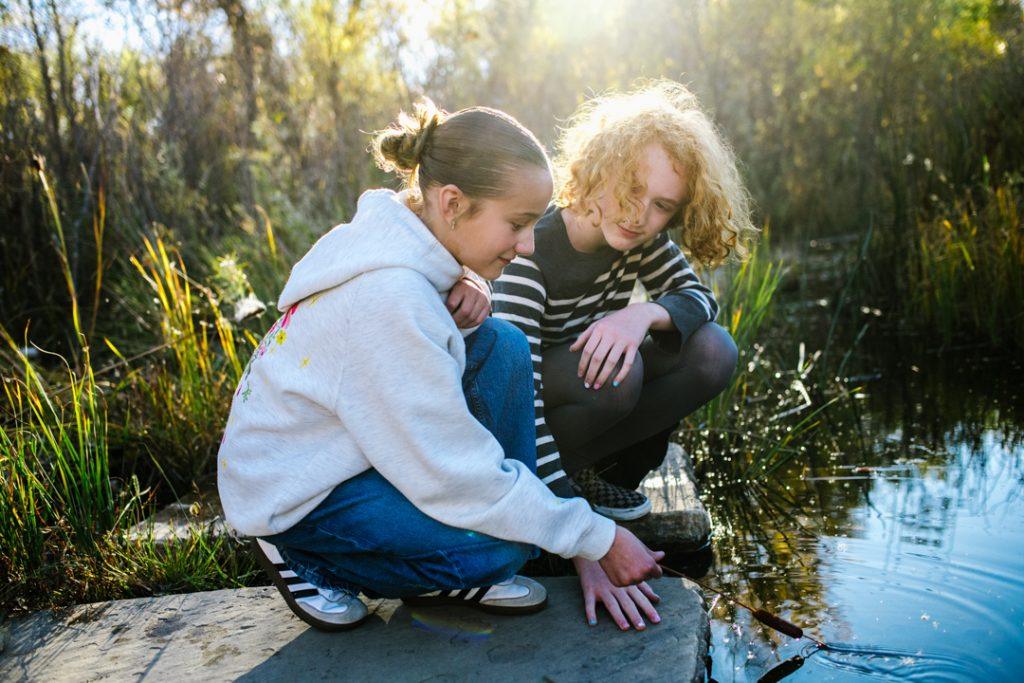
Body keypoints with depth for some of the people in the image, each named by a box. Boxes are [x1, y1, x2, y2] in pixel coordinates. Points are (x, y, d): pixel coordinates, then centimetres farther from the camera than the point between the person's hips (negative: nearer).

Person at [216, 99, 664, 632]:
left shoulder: (398, 238, -5)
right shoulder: (388, 294, -32)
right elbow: (459, 477, -28)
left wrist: (464, 299, -13)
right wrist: (598, 539, -20)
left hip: (346, 439, 9)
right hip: (291, 490, -9)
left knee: (501, 347, -7)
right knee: (503, 542, -22)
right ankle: (305, 555, 0)